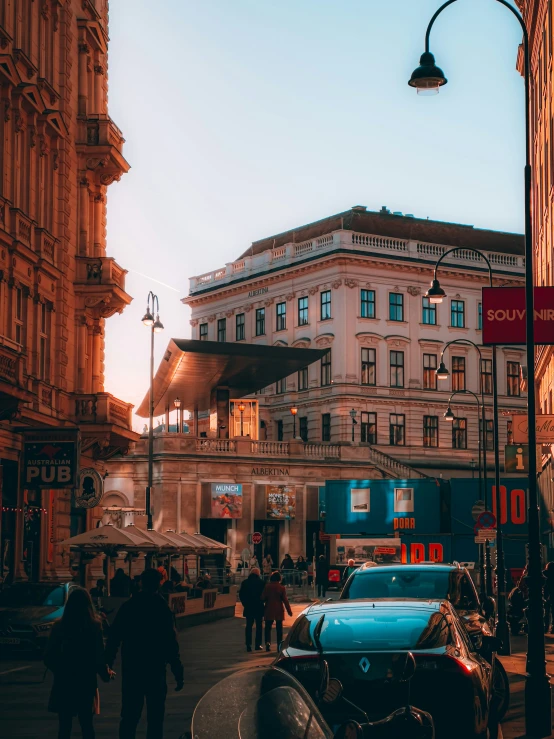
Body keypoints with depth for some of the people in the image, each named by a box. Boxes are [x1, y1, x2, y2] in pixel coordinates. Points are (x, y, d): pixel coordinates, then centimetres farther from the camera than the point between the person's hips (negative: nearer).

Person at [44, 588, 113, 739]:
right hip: (86, 682, -1)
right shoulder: (94, 626, -9)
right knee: (87, 726, 10)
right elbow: (99, 657, -9)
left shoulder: (59, 626, -3)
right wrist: (107, 674, 10)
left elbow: (49, 657, 1)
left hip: (63, 683, 1)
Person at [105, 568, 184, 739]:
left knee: (129, 716, 11)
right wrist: (178, 674, -9)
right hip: (155, 669, -3)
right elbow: (171, 644, -13)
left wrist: (107, 664, 12)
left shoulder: (128, 606, 2)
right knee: (155, 717, 5)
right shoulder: (162, 609, -10)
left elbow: (113, 638, 4)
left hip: (131, 669, 3)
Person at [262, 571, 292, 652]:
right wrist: (289, 611, 1)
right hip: (279, 610, 0)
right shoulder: (281, 587, -5)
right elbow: (285, 600, -5)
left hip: (269, 610, 0)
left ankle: (268, 643, -11)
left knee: (268, 627, 6)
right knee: (279, 628, 8)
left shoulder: (267, 586, -4)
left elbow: (263, 598, -5)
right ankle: (279, 644, 6)